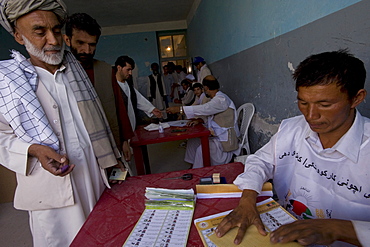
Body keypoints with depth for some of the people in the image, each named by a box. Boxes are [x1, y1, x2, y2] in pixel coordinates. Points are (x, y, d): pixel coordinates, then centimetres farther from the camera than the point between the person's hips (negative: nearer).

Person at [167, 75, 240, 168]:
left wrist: (179, 109, -26)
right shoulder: (217, 98, 11)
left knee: (202, 149, -27)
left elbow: (203, 109, -31)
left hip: (226, 139, -10)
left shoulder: (221, 100, -21)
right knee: (193, 141, 7)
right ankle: (193, 166, 18)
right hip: (217, 135, 10)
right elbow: (210, 115, 19)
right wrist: (199, 120, -1)